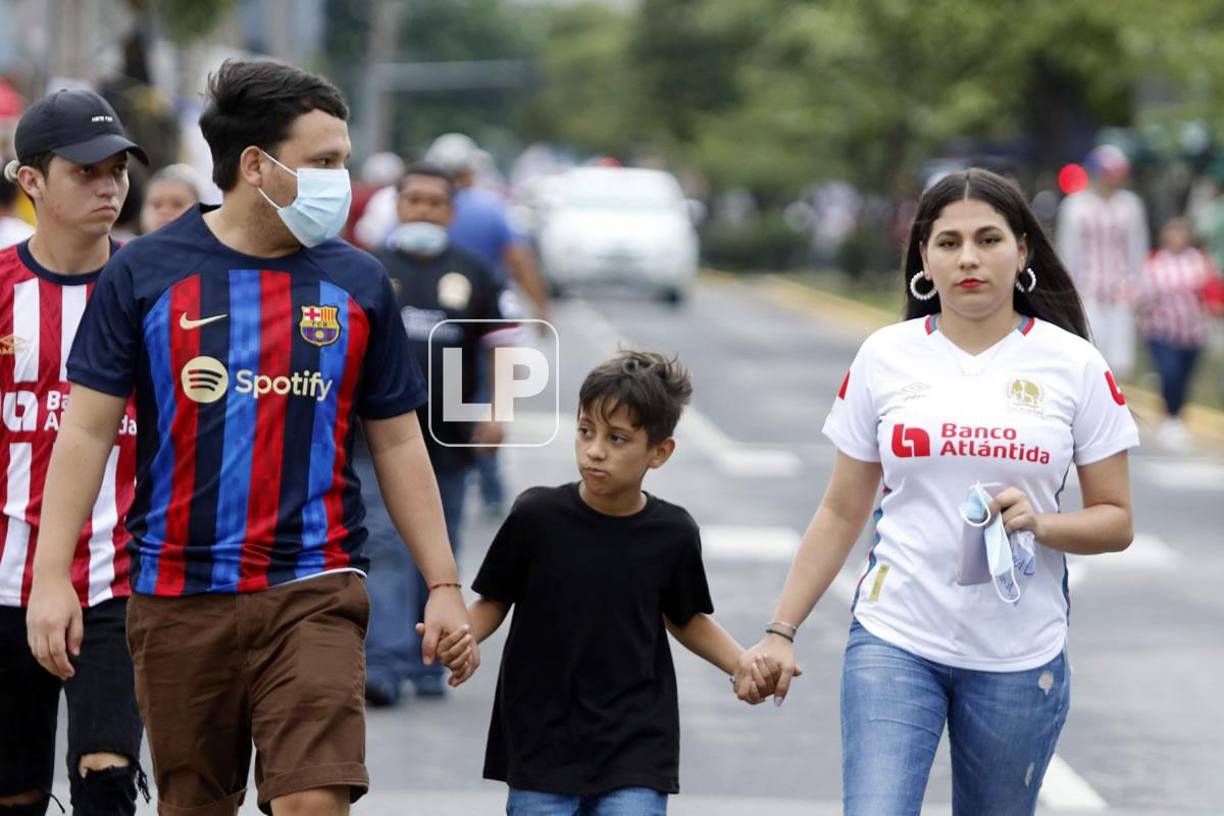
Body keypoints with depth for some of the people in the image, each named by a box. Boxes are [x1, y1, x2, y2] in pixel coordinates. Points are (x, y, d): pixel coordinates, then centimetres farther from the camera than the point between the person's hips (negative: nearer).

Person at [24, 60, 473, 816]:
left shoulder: (358, 284, 4)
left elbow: (398, 443, 10)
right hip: (179, 597, 0)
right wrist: (52, 577, -7)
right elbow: (88, 429, 0)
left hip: (314, 594, 0)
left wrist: (445, 583, 6)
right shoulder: (146, 273, -1)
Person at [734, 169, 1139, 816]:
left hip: (1020, 658, 0)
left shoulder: (1073, 365, -1)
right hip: (894, 641, 0)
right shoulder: (885, 357, 3)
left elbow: (1115, 520, 3)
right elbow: (841, 513, 9)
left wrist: (1041, 524, -17)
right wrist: (781, 632, 3)